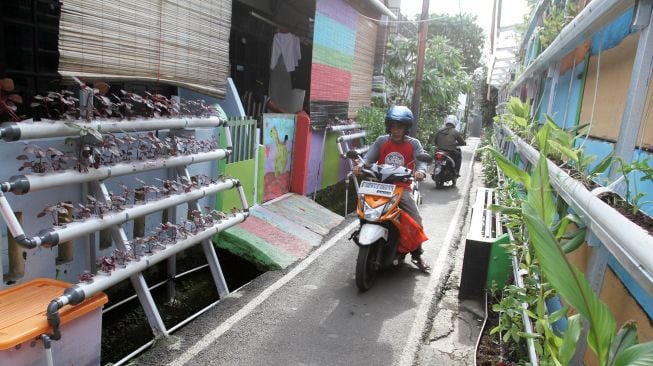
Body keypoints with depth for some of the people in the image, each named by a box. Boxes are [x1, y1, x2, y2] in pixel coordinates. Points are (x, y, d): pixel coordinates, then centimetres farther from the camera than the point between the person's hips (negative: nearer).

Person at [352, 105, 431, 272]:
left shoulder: (413, 144, 2)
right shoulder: (381, 141, 6)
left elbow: (421, 159, -14)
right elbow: (369, 156, -8)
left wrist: (420, 171, -38)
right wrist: (360, 165, -31)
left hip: (402, 188, -1)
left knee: (416, 221, -8)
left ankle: (417, 254, 16)